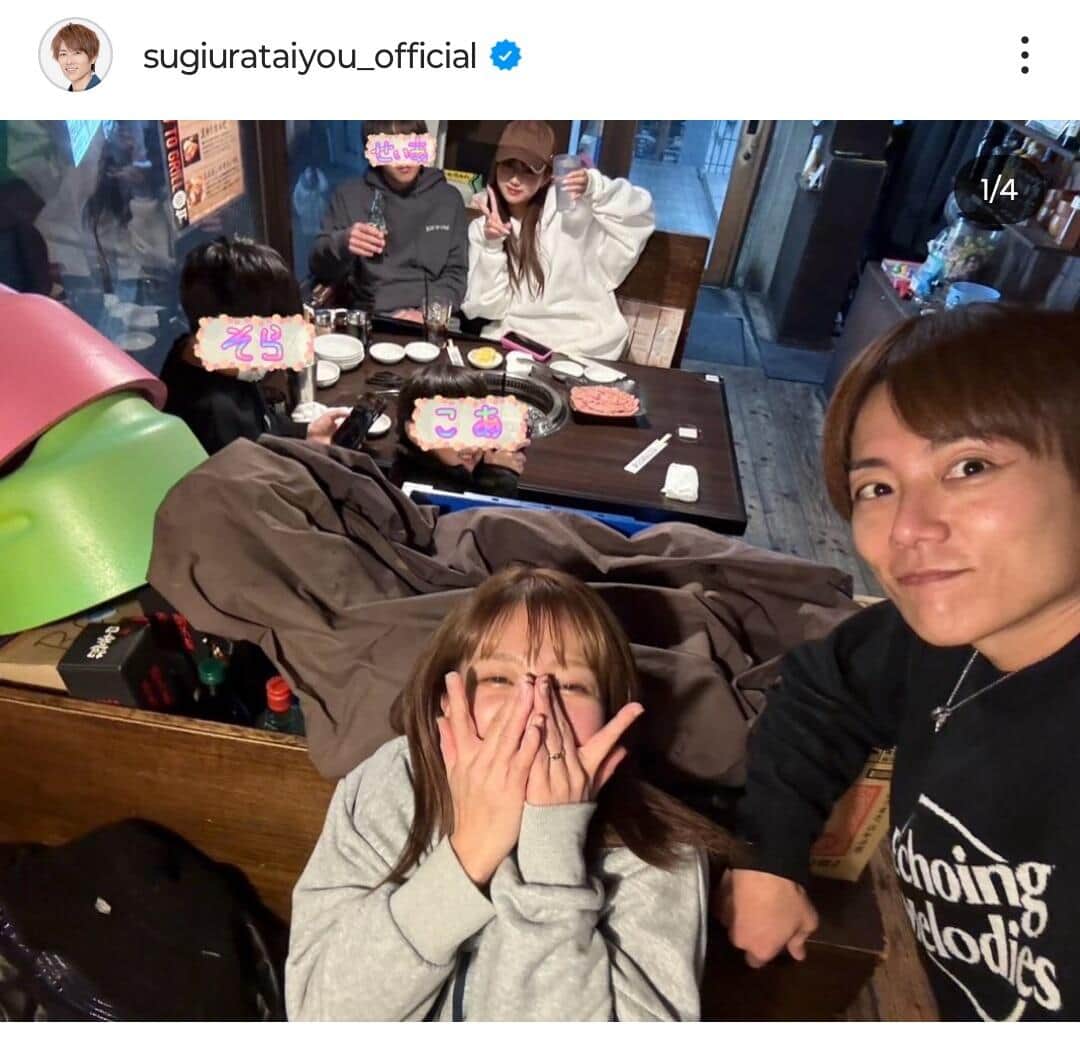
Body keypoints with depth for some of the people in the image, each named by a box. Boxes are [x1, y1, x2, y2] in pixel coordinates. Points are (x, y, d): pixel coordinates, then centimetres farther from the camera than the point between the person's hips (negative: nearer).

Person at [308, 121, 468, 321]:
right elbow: (319, 266, 5)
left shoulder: (448, 198, 9)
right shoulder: (349, 195, 7)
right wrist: (342, 243, -17)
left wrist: (426, 314, -11)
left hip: (426, 323, 1)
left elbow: (455, 273, 6)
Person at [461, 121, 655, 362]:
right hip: (512, 340, 3)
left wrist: (594, 188, -21)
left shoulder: (570, 209, -4)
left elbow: (639, 214, -6)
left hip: (580, 346, -2)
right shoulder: (482, 227, 7)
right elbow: (485, 307, 0)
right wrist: (492, 247, -13)